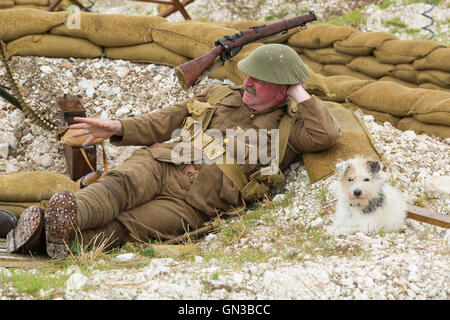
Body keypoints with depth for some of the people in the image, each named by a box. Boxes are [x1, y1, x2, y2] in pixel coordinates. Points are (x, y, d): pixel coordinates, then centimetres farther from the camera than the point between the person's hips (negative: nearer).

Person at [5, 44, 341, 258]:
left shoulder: (286, 126, 18)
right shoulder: (221, 95, 29)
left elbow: (327, 134, -2)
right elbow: (166, 121, 28)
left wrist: (299, 92, 9)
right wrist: (119, 128, 15)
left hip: (194, 201, -3)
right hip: (158, 164, 4)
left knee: (125, 228, -28)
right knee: (121, 184, -33)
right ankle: (71, 213, -56)